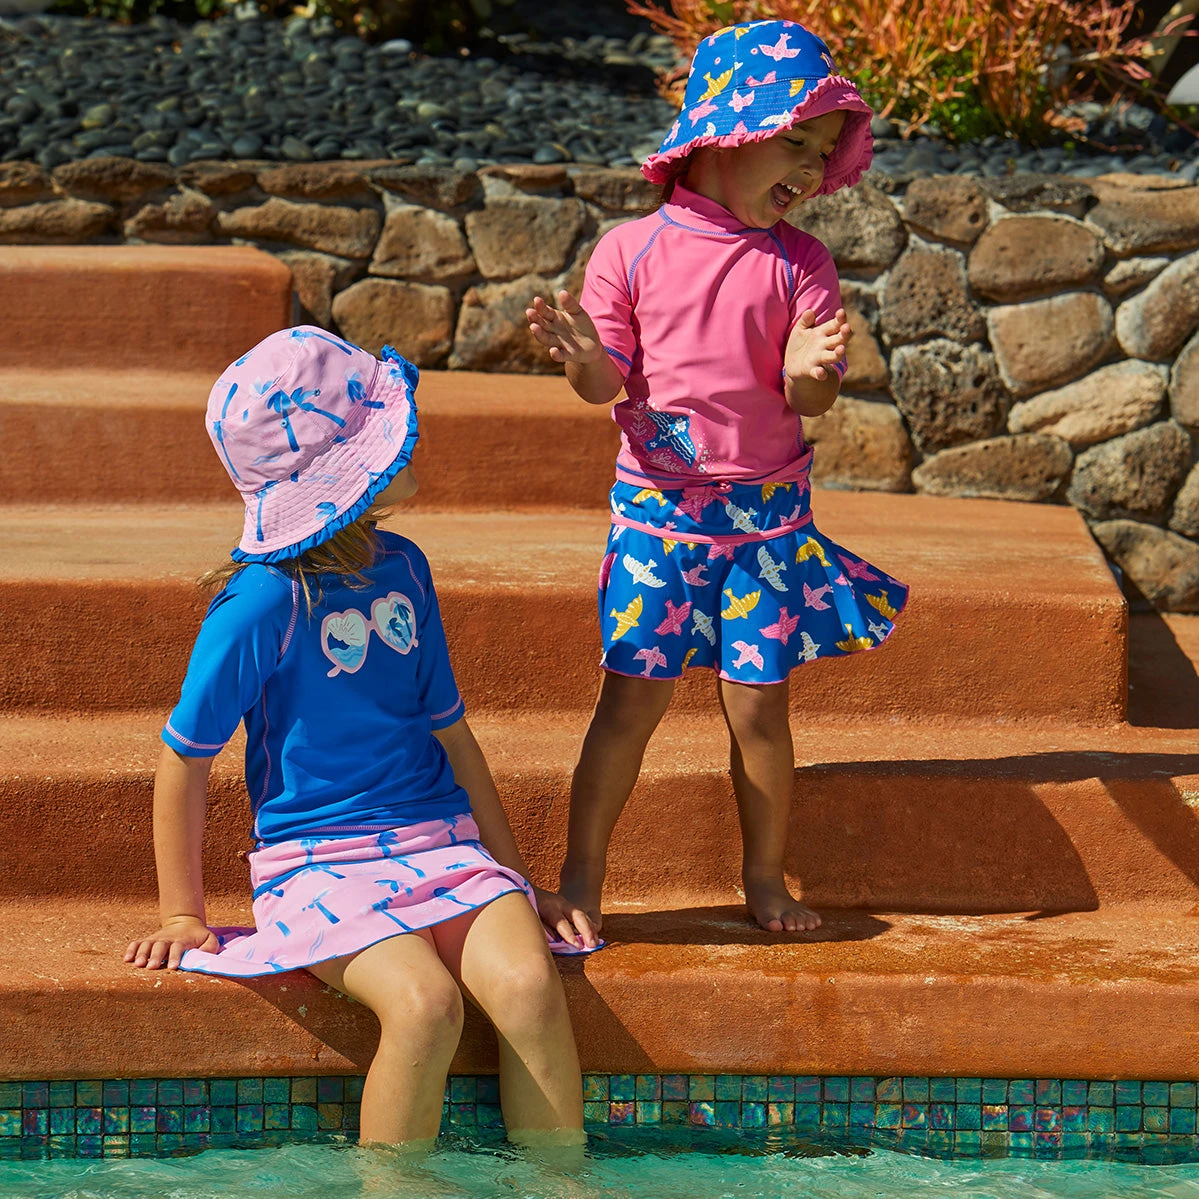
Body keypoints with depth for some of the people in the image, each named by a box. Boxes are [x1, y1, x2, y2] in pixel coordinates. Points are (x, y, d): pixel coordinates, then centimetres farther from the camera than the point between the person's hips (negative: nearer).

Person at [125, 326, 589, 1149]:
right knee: (425, 1003, -33)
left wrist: (518, 878, 18)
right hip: (319, 859, -5)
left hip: (439, 839, 5)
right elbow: (186, 758, -4)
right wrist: (182, 914, 0)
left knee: (528, 984, -25)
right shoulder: (263, 600, -12)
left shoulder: (400, 565, 8)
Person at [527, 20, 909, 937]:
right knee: (631, 698, 1)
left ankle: (765, 877, 22)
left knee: (758, 704, 4)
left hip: (766, 512, 1)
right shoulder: (631, 251, -5)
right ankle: (581, 880, 12)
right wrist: (581, 354, -25)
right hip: (656, 507, -1)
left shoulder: (799, 263, -2)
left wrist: (810, 370, -27)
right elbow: (607, 383, -2)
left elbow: (815, 401, -4)